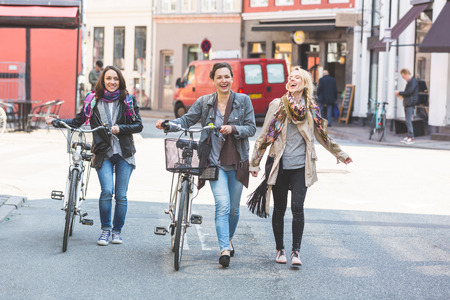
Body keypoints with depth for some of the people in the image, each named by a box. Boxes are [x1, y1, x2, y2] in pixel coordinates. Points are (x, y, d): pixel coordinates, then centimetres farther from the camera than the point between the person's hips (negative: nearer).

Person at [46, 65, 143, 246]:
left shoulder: (128, 100, 3)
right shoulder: (93, 100, 3)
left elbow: (138, 125, 2)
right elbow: (78, 121, 7)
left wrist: (120, 128, -14)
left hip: (124, 154, 1)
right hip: (103, 154, -1)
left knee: (121, 195, 2)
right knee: (107, 191, -16)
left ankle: (117, 231, 19)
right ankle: (105, 229, 3)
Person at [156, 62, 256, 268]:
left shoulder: (243, 101, 1)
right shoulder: (204, 102, 3)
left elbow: (251, 128, -1)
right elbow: (187, 120, 6)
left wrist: (233, 129, -19)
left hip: (238, 162, 1)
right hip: (215, 161, -1)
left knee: (234, 208, 11)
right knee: (222, 205, -16)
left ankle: (229, 240, 36)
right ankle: (224, 249, -19)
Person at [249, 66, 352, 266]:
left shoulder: (311, 109, 7)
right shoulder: (277, 105, 2)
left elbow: (322, 136, 22)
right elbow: (264, 136, 5)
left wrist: (340, 155, 29)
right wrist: (255, 163, 4)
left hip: (301, 167, 0)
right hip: (279, 165, 0)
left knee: (297, 207, -11)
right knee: (279, 209, 4)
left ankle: (296, 251, -4)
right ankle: (280, 249, 20)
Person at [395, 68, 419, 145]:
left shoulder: (413, 81, -12)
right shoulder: (409, 82, 18)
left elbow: (409, 92, -21)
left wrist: (399, 93, -11)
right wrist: (401, 94, 9)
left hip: (410, 104, -10)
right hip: (407, 104, 10)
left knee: (408, 120, -11)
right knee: (407, 120, 12)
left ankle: (411, 137, -9)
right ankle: (409, 136, 17)